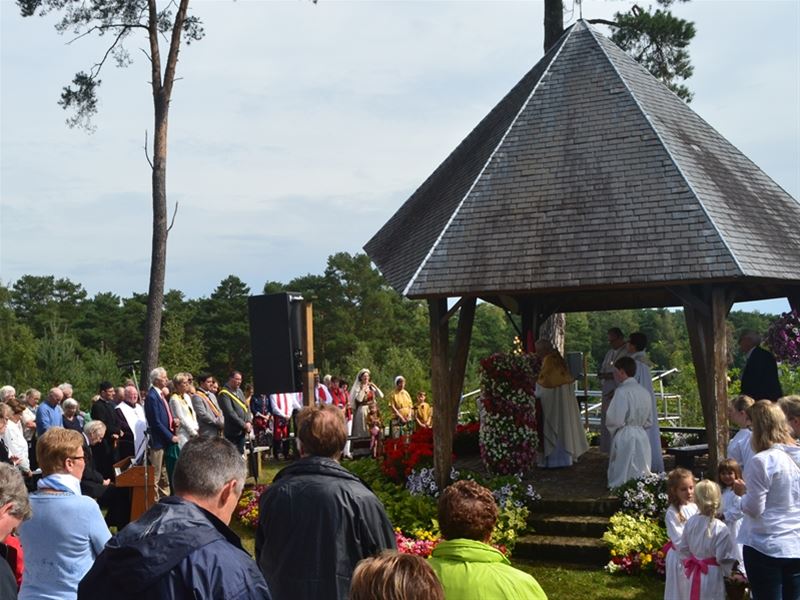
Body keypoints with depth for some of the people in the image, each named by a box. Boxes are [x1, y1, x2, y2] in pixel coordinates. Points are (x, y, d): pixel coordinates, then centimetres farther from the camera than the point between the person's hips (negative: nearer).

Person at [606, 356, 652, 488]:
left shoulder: (622, 392, -15)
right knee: (642, 475, 12)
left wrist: (613, 431, 2)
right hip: (642, 436, 7)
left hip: (624, 437, -7)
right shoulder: (644, 392, 9)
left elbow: (615, 420, -17)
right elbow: (649, 419, 16)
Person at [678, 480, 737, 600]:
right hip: (712, 575, -5)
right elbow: (724, 557, -15)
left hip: (695, 573, 5)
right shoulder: (720, 529, -20)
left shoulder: (690, 522, -5)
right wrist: (727, 572, 4)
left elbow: (683, 549, 5)